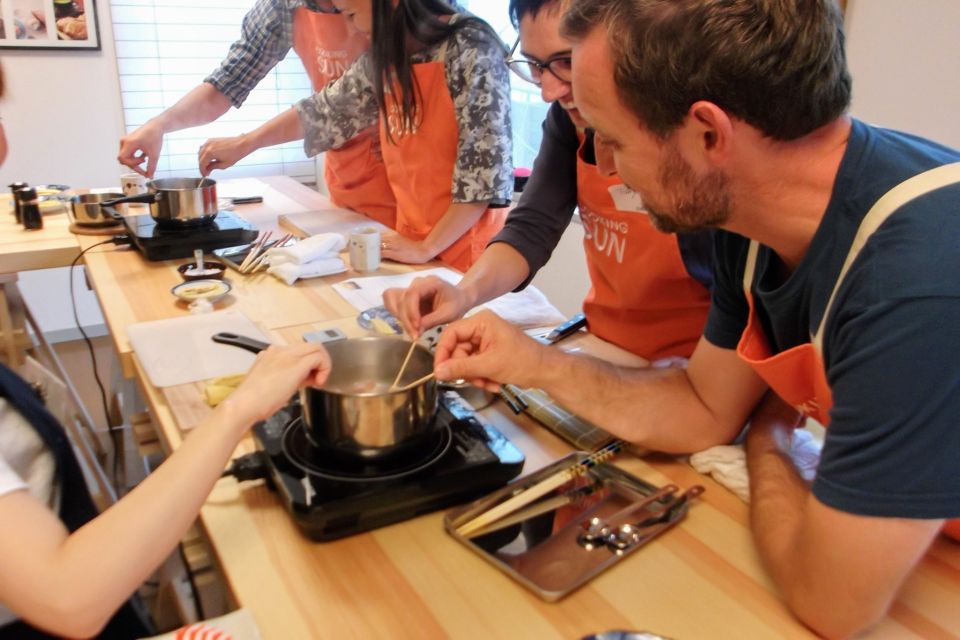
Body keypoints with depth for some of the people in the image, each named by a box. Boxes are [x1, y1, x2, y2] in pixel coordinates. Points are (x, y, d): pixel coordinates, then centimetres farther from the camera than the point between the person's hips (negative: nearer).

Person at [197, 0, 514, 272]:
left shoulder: (471, 49, -17)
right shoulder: (385, 56, 5)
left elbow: (485, 170, -19)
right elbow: (328, 109, 18)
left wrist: (427, 247, -17)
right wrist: (244, 143, 22)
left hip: (466, 254, -6)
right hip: (416, 248, 6)